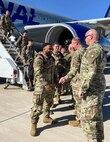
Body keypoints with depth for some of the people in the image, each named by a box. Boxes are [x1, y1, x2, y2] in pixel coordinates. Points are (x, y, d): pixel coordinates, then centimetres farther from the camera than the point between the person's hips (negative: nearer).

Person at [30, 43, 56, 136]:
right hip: (41, 85, -8)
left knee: (49, 102, 20)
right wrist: (45, 84, -28)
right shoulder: (39, 58, -14)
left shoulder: (51, 58, 12)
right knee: (38, 105, -8)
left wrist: (53, 83, 16)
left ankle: (46, 117, 39)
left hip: (50, 84, 8)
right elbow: (38, 73, -22)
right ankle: (34, 125, 2)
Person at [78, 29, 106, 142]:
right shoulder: (100, 49, 16)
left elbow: (90, 72, -24)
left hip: (92, 89, -10)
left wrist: (82, 88, -20)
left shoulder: (93, 49, -17)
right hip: (99, 87, 10)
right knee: (97, 116, 17)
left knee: (87, 119, -4)